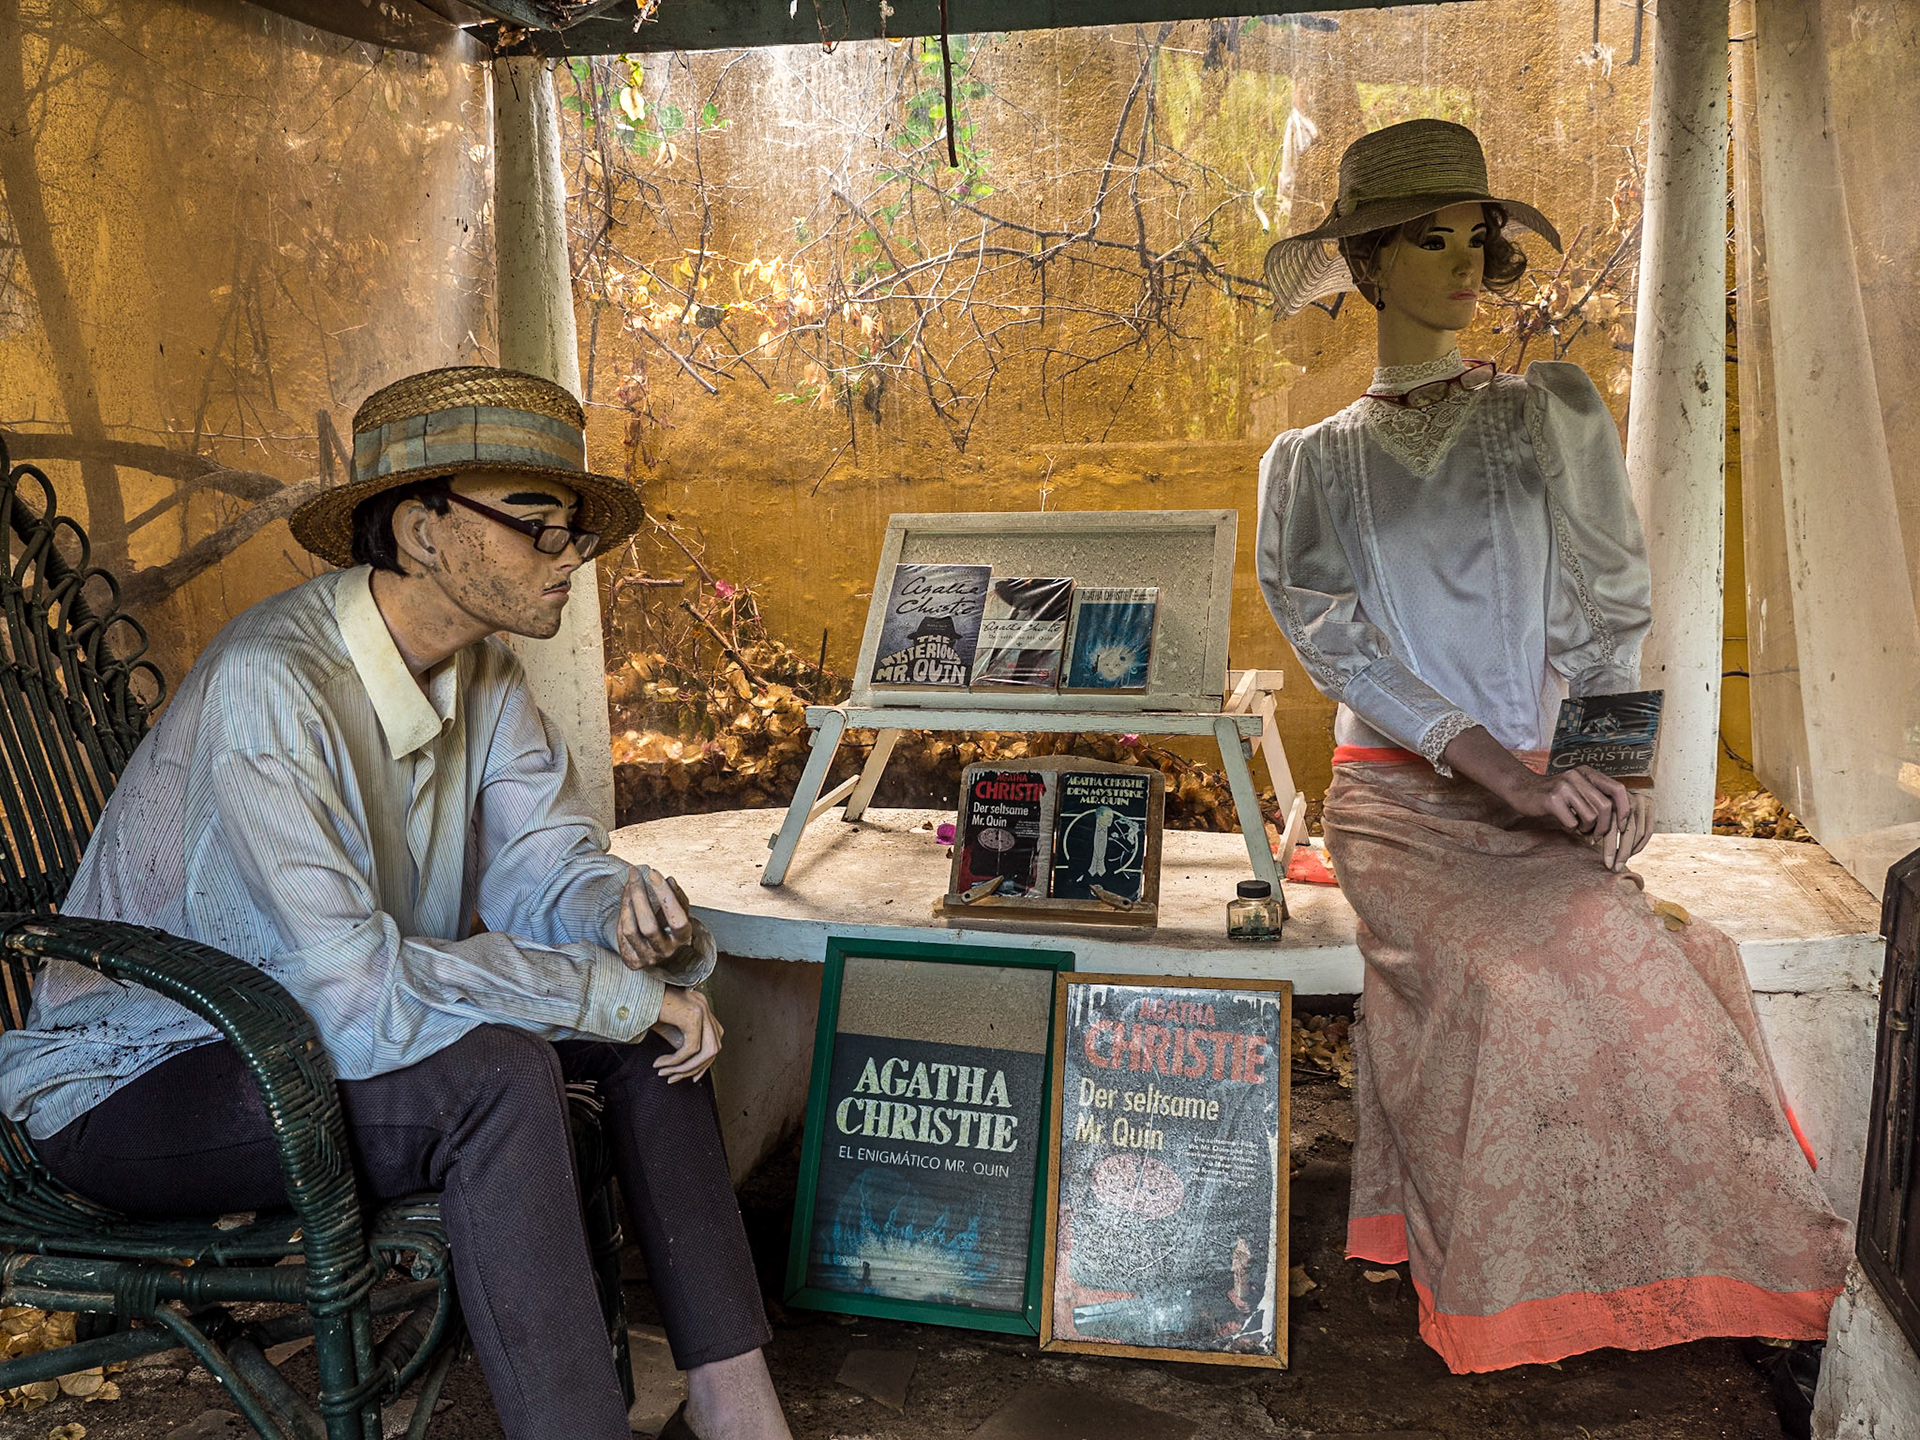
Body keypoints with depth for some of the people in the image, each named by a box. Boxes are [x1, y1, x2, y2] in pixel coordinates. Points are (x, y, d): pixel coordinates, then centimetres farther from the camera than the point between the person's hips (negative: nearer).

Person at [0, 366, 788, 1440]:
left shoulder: (480, 667, -4)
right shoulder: (272, 684, -29)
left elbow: (543, 858, -4)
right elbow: (350, 987, -34)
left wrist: (622, 919, -28)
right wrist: (617, 992, -29)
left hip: (302, 1037, 8)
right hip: (137, 1087, -8)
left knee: (661, 997, -6)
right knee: (496, 1069, -33)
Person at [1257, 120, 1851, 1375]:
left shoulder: (1551, 412, 12)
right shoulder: (1311, 463, 10)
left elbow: (1610, 610, 7)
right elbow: (1337, 640, -5)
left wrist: (1594, 767, -11)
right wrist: (1490, 763, -18)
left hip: (1547, 795, 1)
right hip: (1399, 792, -1)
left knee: (1635, 973, -27)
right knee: (1501, 982, -29)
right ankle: (1505, 1287, -10)